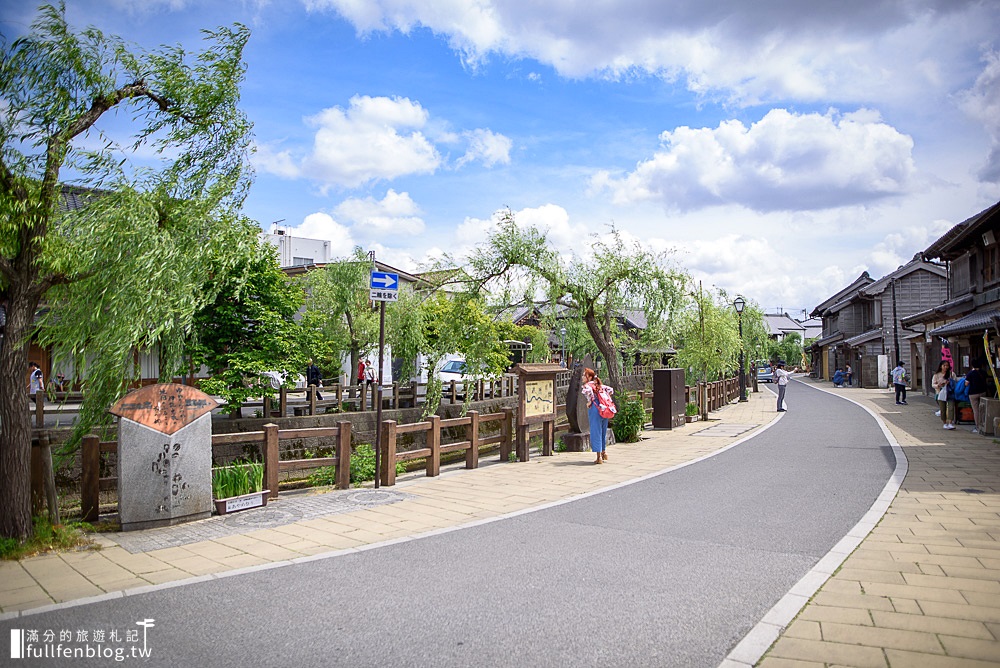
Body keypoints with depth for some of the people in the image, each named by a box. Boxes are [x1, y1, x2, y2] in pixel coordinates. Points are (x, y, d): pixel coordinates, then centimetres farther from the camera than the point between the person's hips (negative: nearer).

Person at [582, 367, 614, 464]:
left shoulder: (587, 385, -5)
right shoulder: (599, 385, 18)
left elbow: (588, 390, -28)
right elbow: (610, 389, 21)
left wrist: (590, 401, -15)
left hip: (595, 409, -7)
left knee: (596, 432, -1)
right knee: (603, 431, 20)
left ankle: (599, 457, 0)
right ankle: (604, 452, 30)